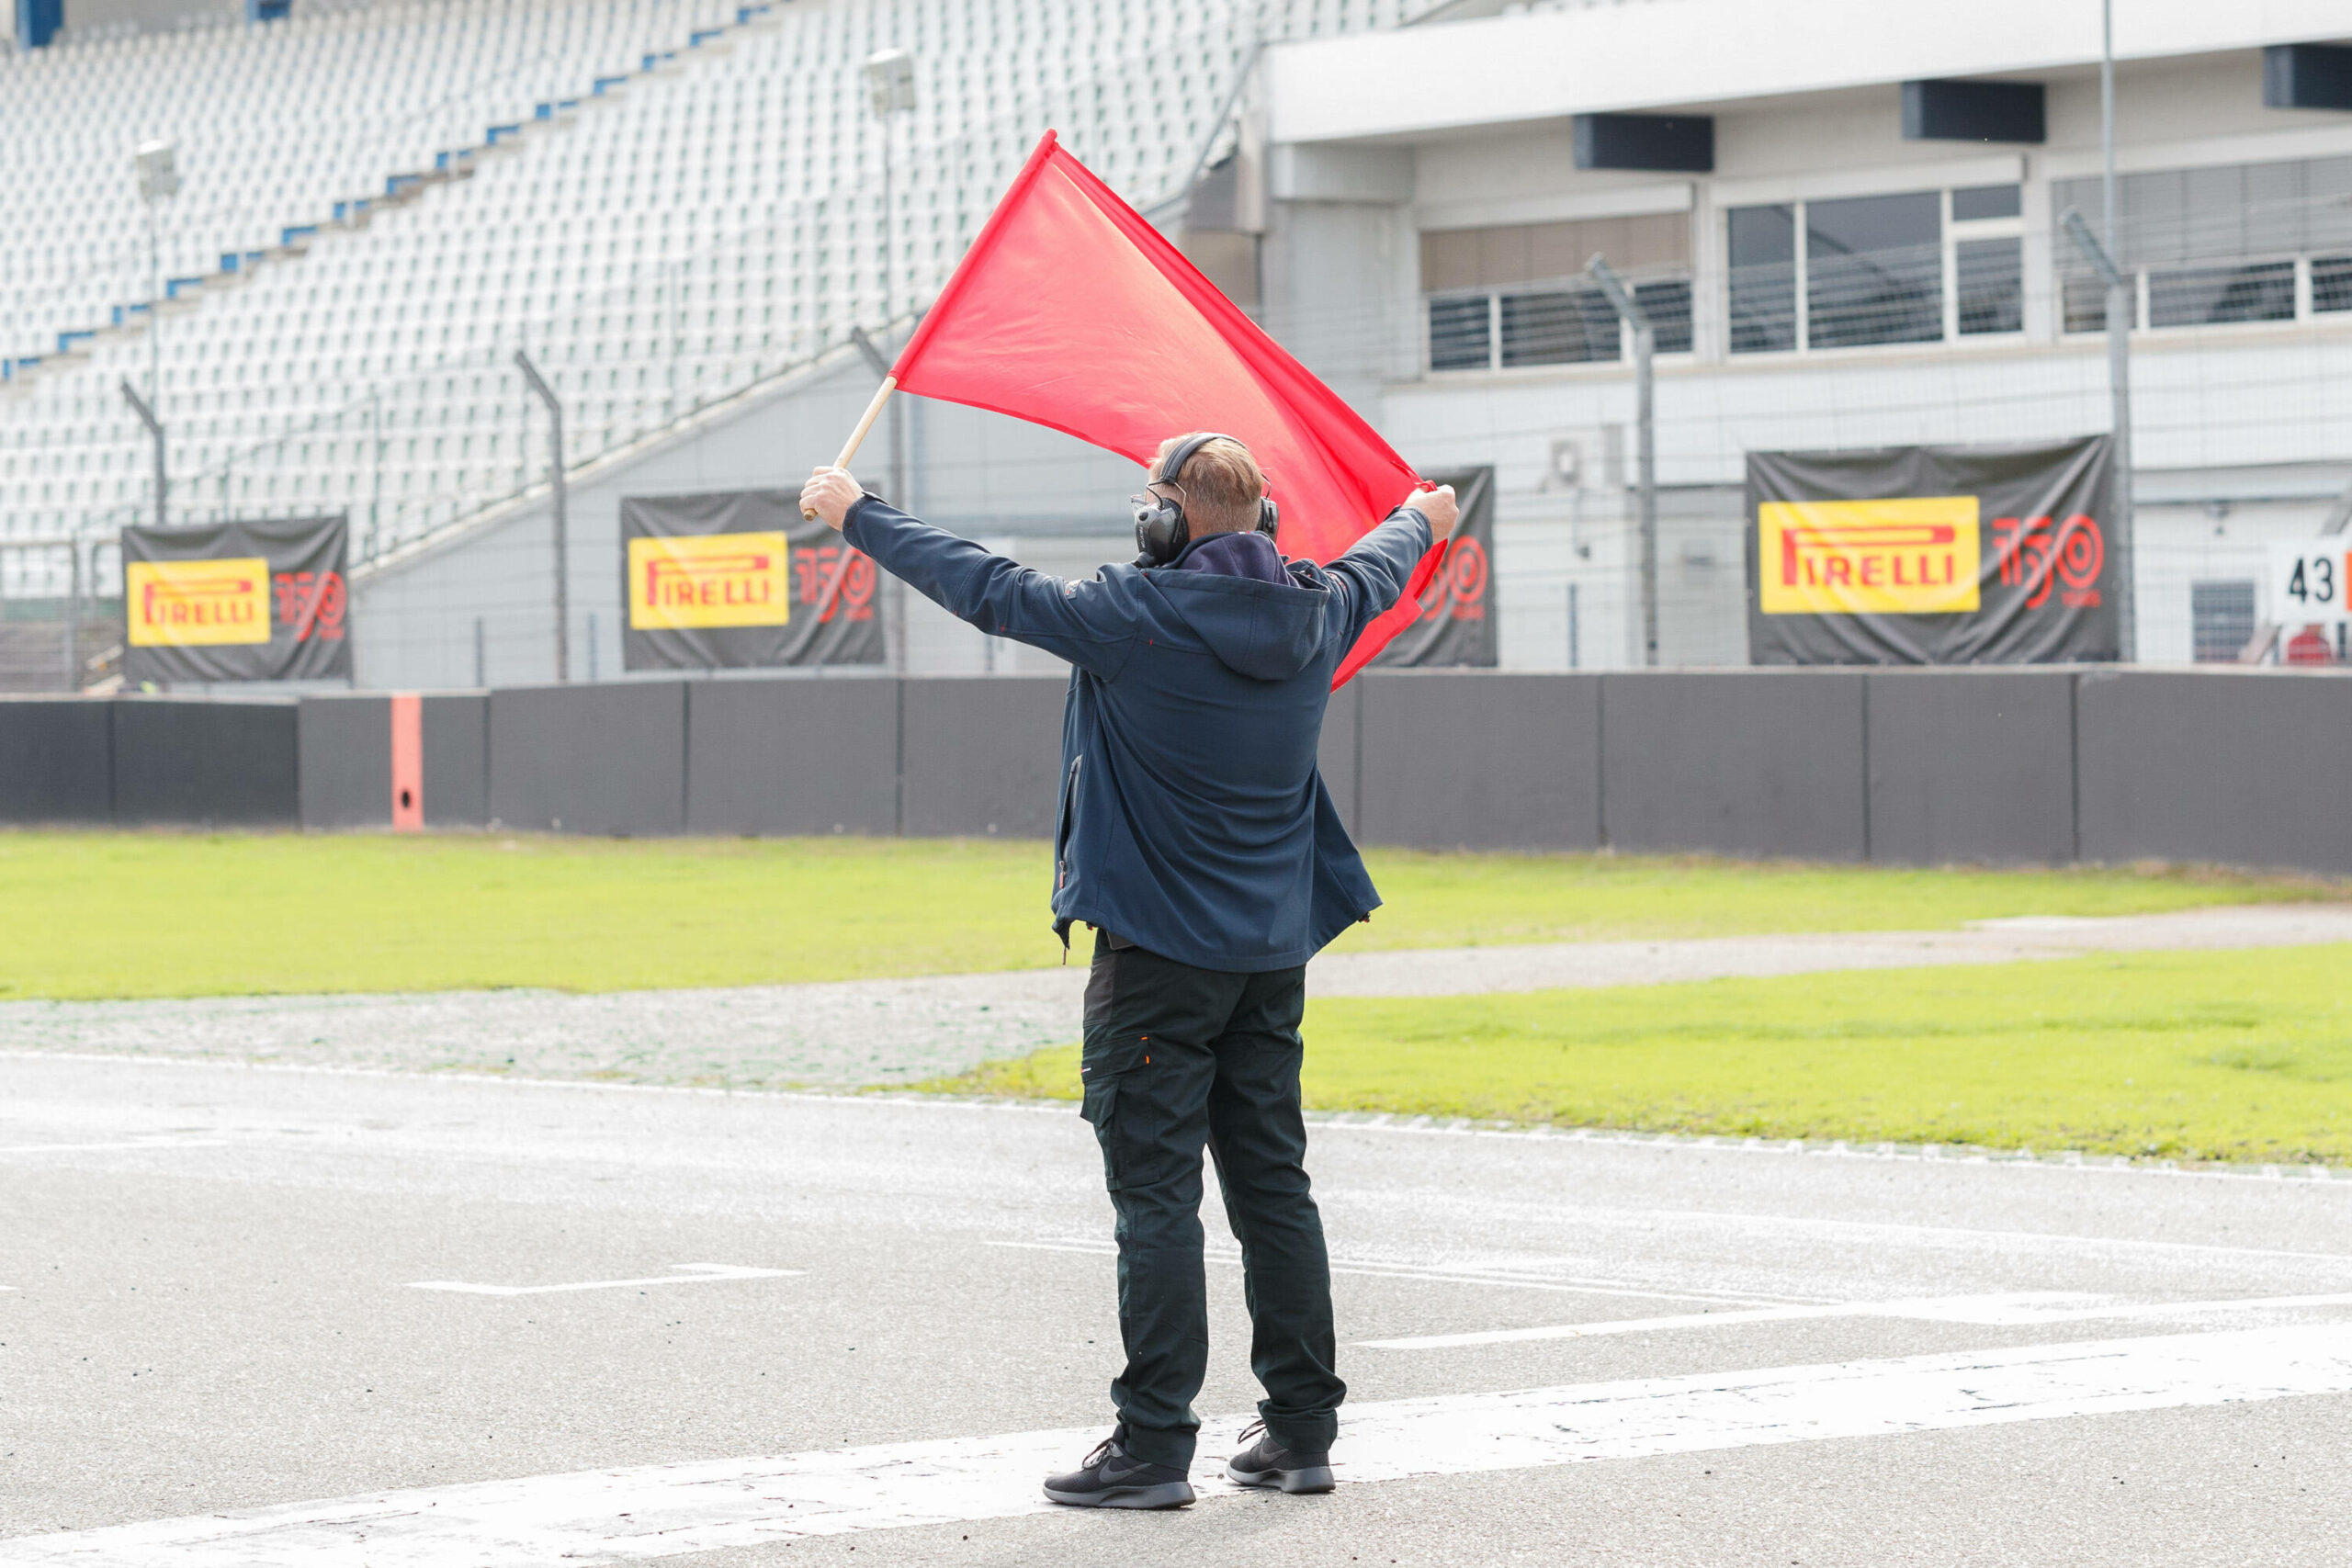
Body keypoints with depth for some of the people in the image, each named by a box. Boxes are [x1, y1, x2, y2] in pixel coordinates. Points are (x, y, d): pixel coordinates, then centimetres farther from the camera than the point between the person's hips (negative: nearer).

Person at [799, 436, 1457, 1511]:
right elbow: (1375, 568, 25)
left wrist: (857, 516, 4)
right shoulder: (1313, 614, 3)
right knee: (1273, 1187, 12)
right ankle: (1302, 1431, 14)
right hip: (1274, 949, 6)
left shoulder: (1138, 617, -16)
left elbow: (990, 589, -8)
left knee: (1155, 1196, -5)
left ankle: (1153, 1446, -5)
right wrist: (1422, 522, 49)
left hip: (1157, 952, -6)